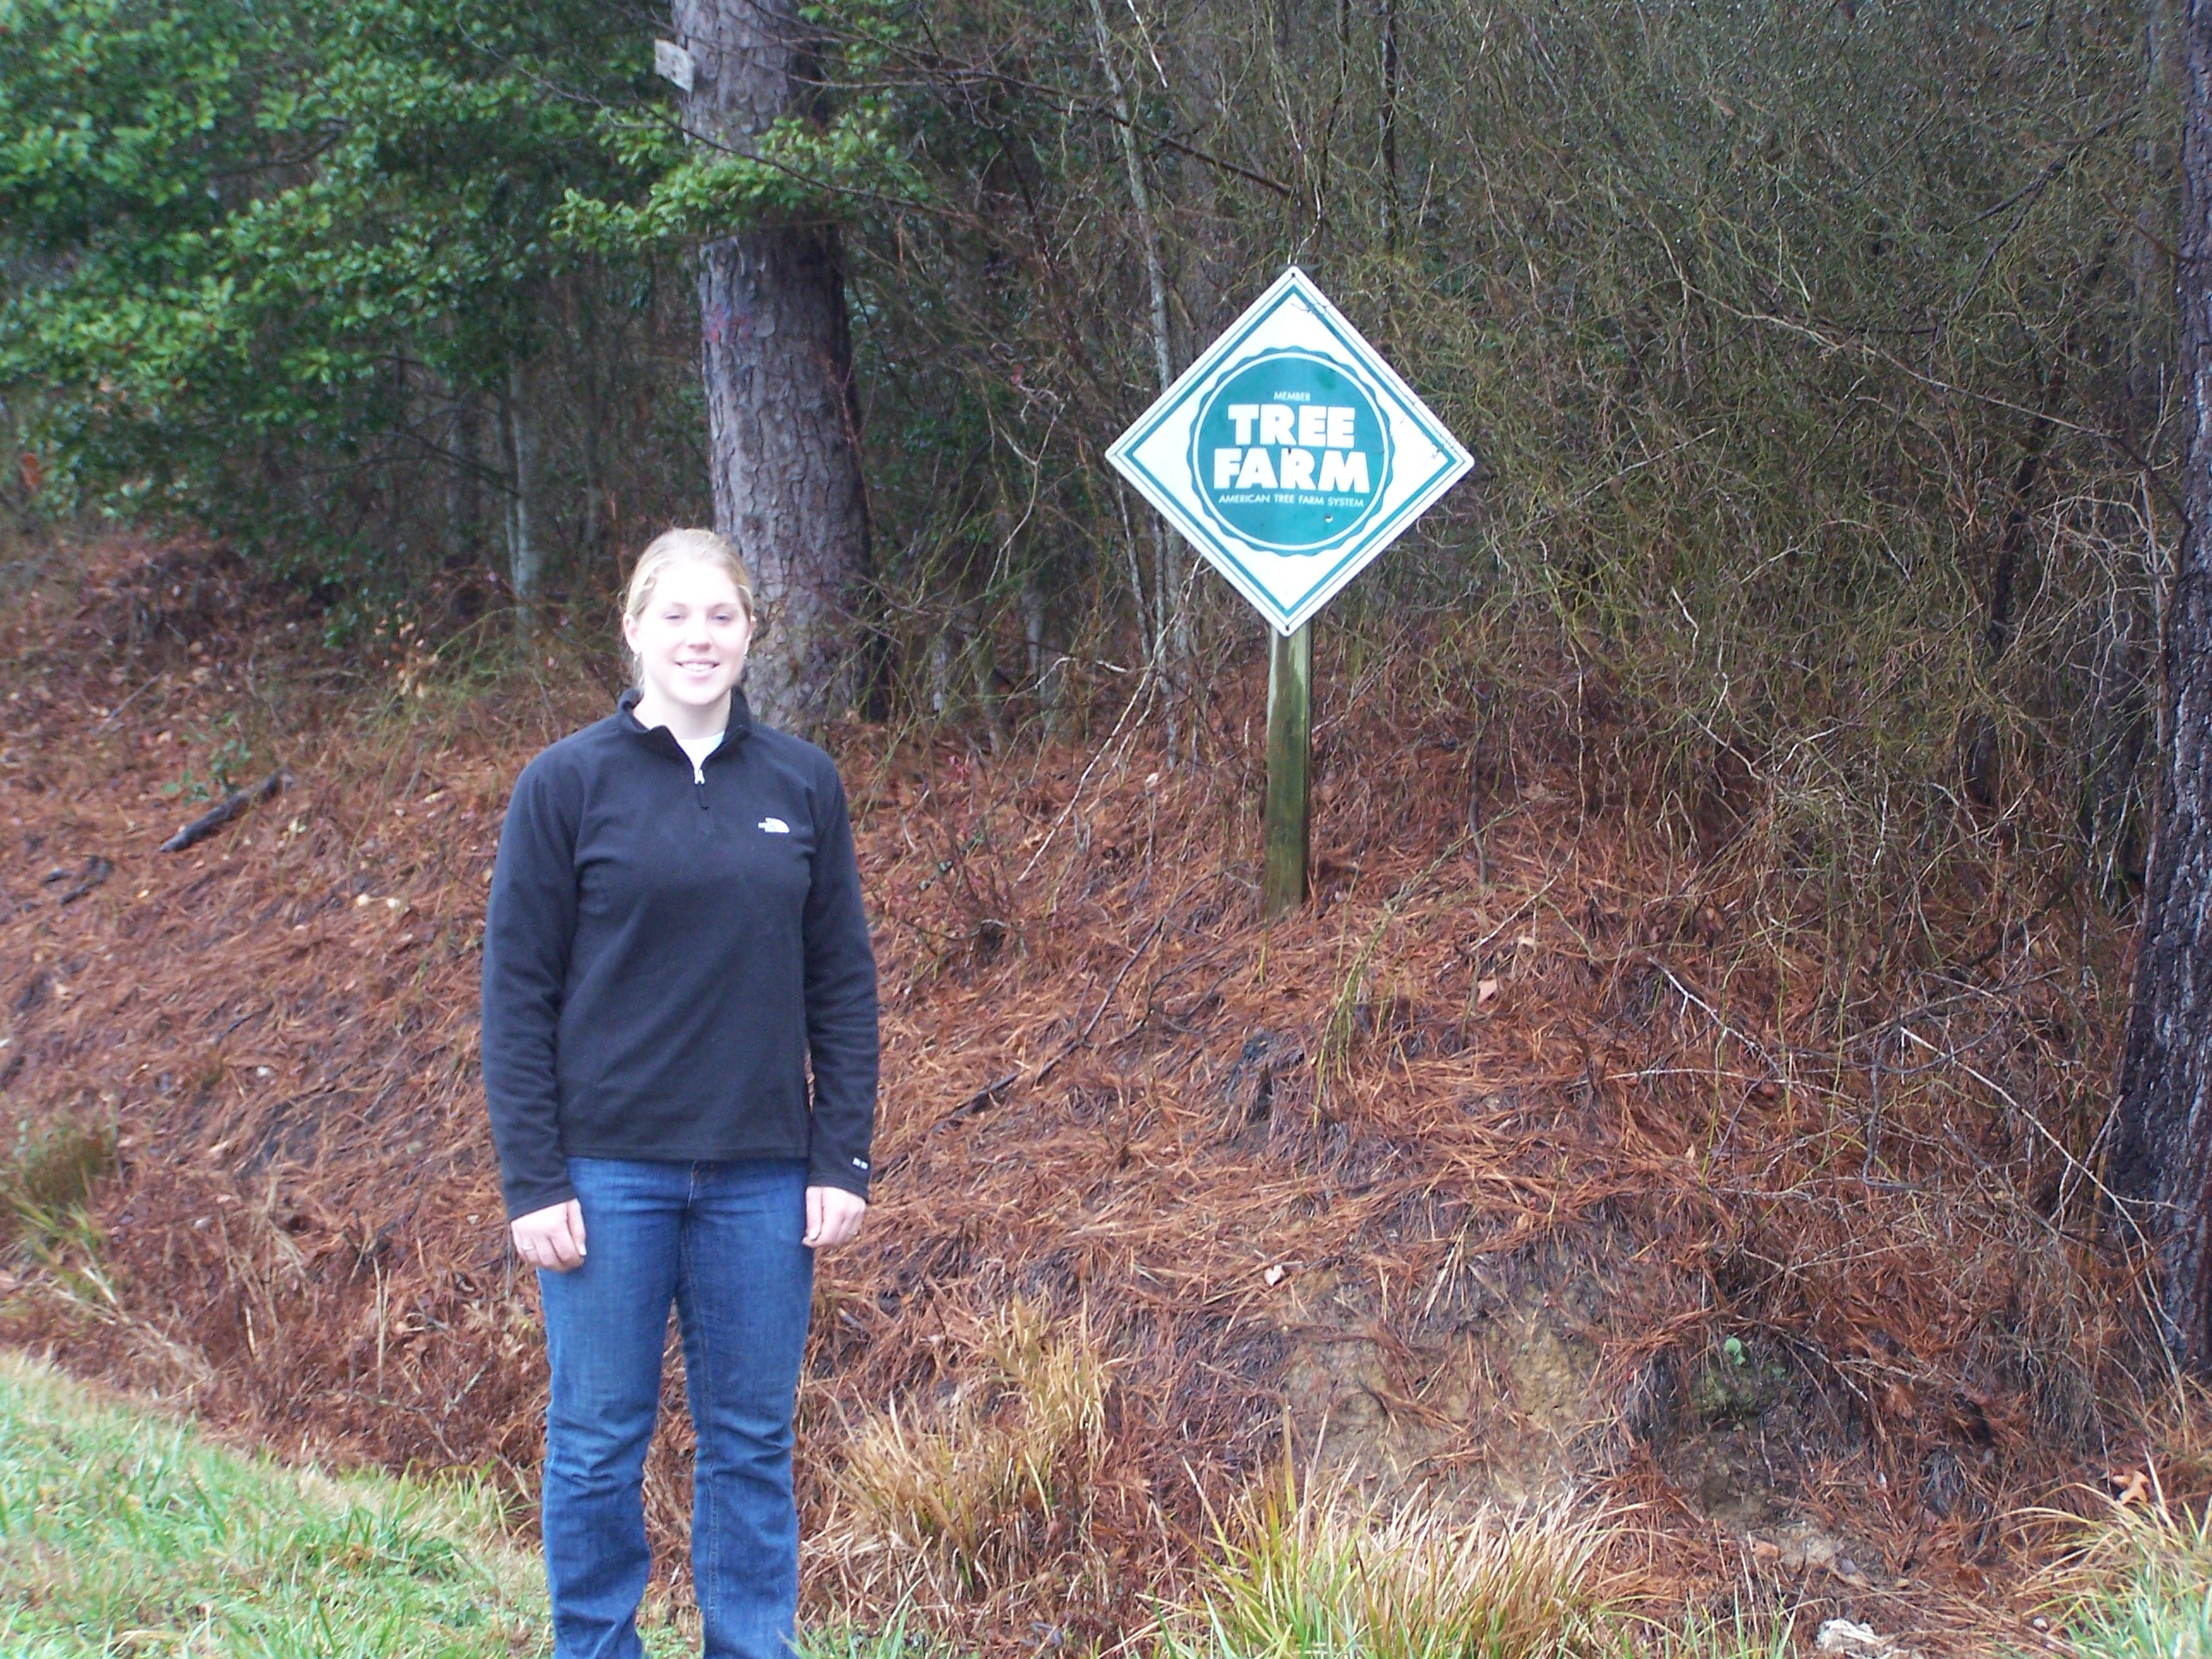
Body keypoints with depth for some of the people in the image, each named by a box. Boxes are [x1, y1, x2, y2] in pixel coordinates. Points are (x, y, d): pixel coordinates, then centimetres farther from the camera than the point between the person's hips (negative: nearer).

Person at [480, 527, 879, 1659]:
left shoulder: (802, 786, 6)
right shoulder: (568, 783, -2)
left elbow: (842, 986, 9)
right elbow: (517, 991, -2)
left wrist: (843, 1158, 2)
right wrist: (532, 1180, -7)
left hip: (761, 1174, 2)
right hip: (611, 1170, -2)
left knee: (753, 1441, 8)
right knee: (599, 1440, 5)